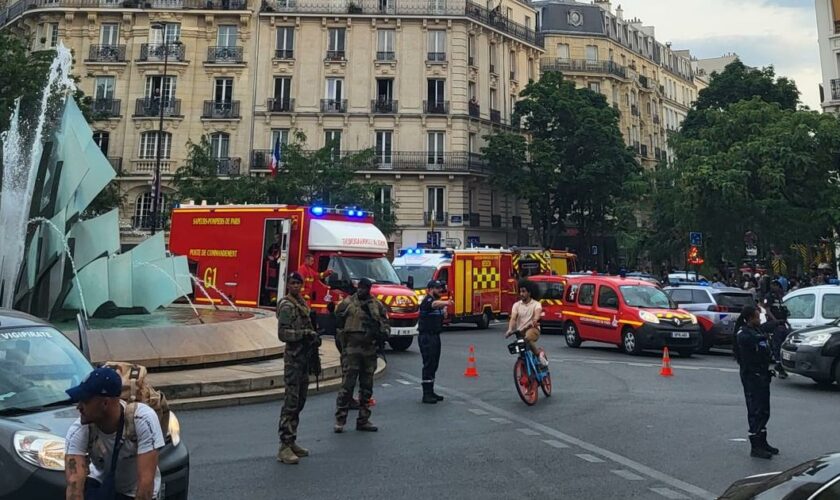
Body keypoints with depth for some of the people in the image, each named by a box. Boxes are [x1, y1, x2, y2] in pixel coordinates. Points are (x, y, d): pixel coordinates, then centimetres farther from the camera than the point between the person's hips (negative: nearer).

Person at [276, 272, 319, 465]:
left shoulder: (302, 304, 16)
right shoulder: (286, 306, -10)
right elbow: (283, 334, -18)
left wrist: (313, 337, 11)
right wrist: (305, 334, -22)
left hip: (304, 357, 9)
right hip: (293, 358, -9)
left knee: (299, 402, 13)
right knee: (291, 402, -9)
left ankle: (292, 442, 21)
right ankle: (284, 447, -4)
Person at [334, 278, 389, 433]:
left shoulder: (377, 305, 11)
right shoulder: (347, 303, -1)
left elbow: (385, 322, 17)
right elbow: (337, 323, -1)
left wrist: (384, 333, -4)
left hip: (370, 350, 5)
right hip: (351, 349, -5)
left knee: (367, 387, 11)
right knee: (347, 385, -6)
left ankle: (363, 420, 21)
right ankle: (340, 420, 4)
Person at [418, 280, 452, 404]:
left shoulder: (438, 301, 16)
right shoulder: (427, 300, -13)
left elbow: (443, 318, 20)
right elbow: (435, 304, -38)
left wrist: (444, 310, -1)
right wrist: (445, 302, -58)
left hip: (435, 336, 9)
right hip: (426, 337, -9)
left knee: (434, 365, 13)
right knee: (428, 365, -9)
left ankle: (431, 392, 23)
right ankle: (426, 395, -6)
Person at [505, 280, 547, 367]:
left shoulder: (536, 304, 1)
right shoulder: (516, 305, 9)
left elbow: (537, 313, -22)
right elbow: (513, 318, -4)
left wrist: (535, 320, -46)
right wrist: (510, 329, -24)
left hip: (532, 329, -4)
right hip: (520, 331, 4)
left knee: (528, 338, -37)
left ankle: (539, 353, -17)